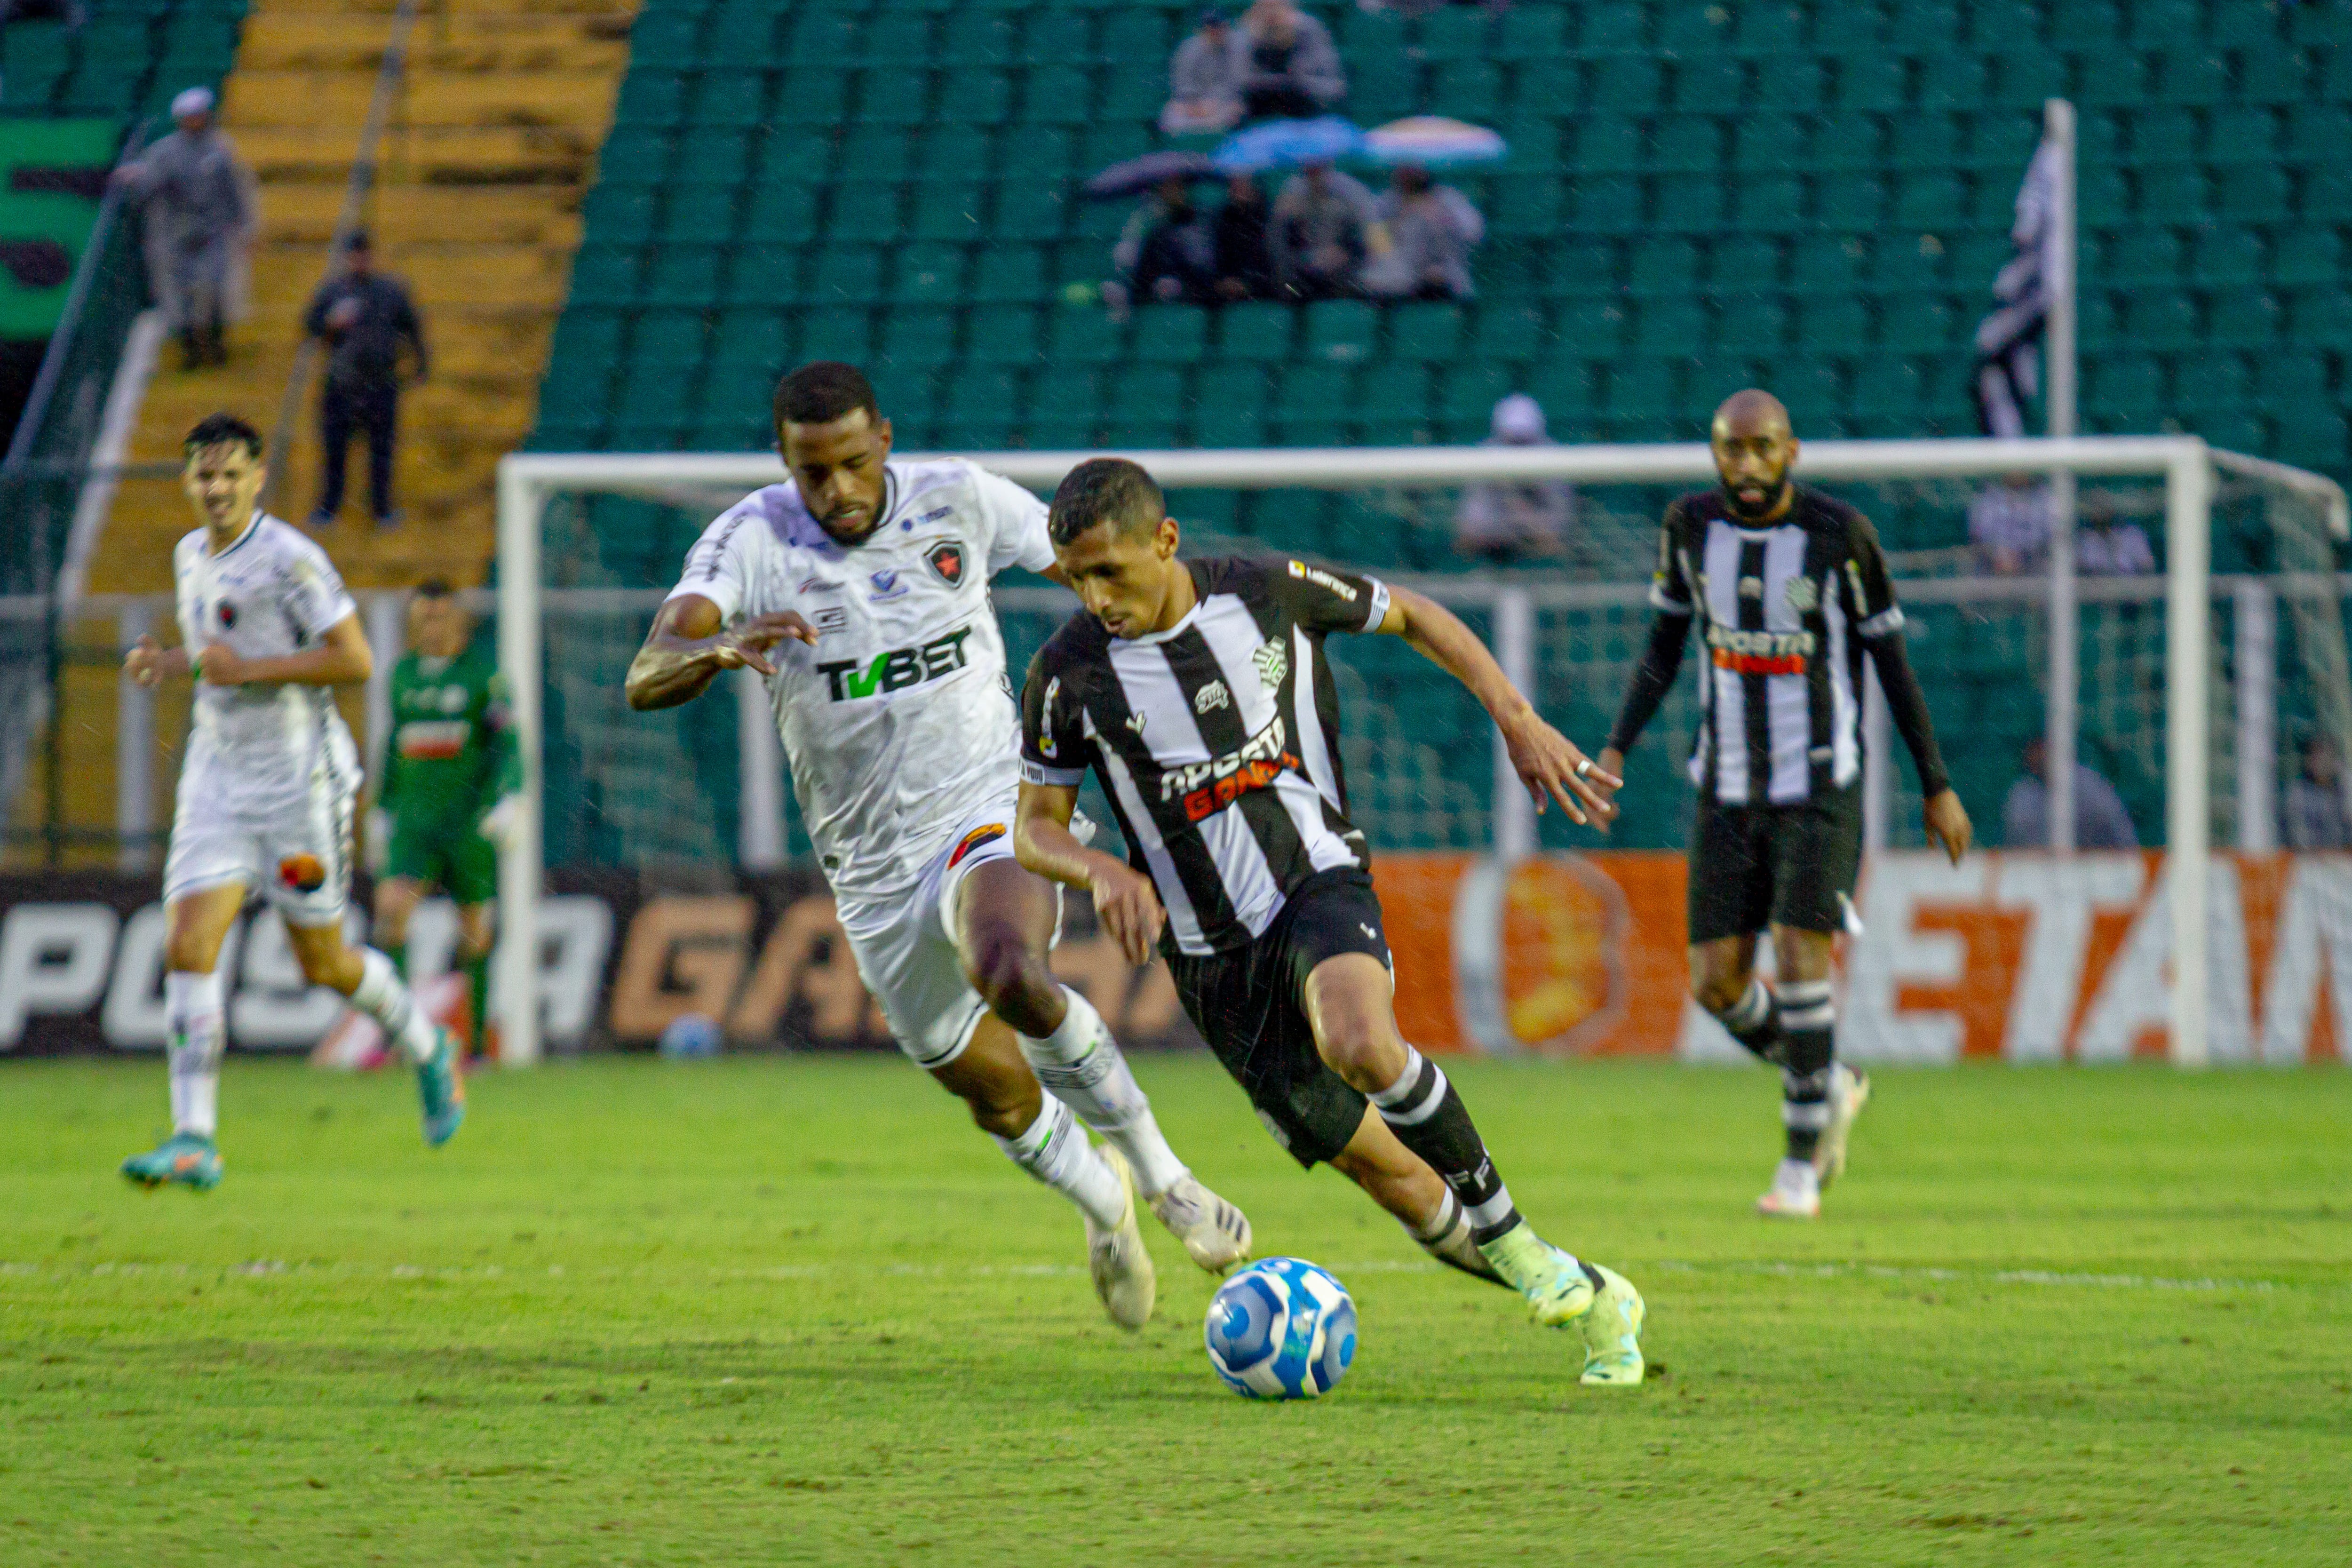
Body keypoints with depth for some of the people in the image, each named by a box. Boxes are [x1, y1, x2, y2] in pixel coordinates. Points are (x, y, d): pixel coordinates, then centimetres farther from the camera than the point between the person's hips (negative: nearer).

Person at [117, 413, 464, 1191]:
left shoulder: (289, 558, -13)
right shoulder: (192, 556, 10)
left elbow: (355, 660, -16)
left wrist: (248, 668, -21)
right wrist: (169, 661, 6)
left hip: (300, 778, -6)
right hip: (216, 778, 6)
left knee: (323, 963, 6)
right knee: (188, 947, -12)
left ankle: (428, 1049, 36)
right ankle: (194, 1140, -14)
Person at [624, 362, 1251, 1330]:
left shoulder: (960, 502, -7)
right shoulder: (752, 540, -12)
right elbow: (647, 678, -25)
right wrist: (720, 650, -47)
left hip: (994, 811, -2)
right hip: (875, 872, 2)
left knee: (1007, 971, -35)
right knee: (996, 1097, 12)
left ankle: (1156, 1170, -14)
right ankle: (1103, 1201, 46)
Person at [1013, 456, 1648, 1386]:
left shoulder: (1267, 594, -5)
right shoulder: (1067, 674, -6)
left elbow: (1408, 615, 12)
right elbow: (1035, 828, 4)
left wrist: (1519, 721, 5)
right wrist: (1101, 871, -18)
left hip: (1318, 883, -2)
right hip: (1214, 957, 2)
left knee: (1360, 1046, -36)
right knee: (1384, 1173, 0)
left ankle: (1505, 1230, -14)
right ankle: (1595, 1303, 18)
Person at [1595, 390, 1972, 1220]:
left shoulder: (1841, 535, -11)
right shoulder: (1691, 526, -1)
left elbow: (1892, 661, -1)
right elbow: (1664, 647, 12)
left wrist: (1937, 787, 2)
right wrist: (1617, 747, 1)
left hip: (1820, 787, -4)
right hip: (1727, 788, 4)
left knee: (1799, 957, -15)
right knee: (1717, 981, -2)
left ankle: (1801, 1166, -3)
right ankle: (1832, 1088, 26)